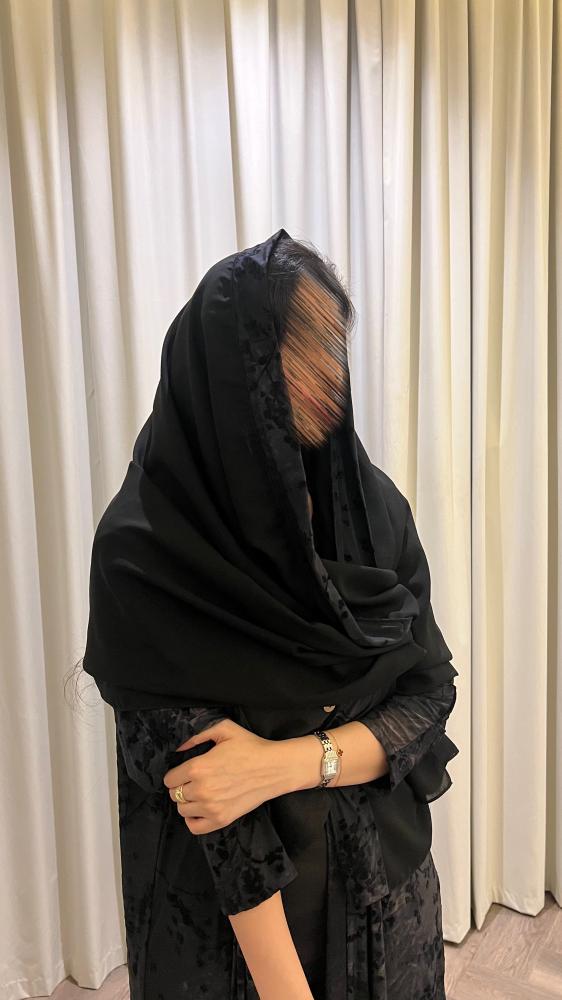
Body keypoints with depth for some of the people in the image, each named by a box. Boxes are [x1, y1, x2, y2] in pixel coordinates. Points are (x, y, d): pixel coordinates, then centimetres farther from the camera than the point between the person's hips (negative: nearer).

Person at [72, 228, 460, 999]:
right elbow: (197, 772, -19)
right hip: (235, 909, -4)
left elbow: (431, 691, -7)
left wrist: (289, 762, -22)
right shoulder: (142, 553, -20)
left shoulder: (374, 505, -7)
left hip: (386, 878, 4)